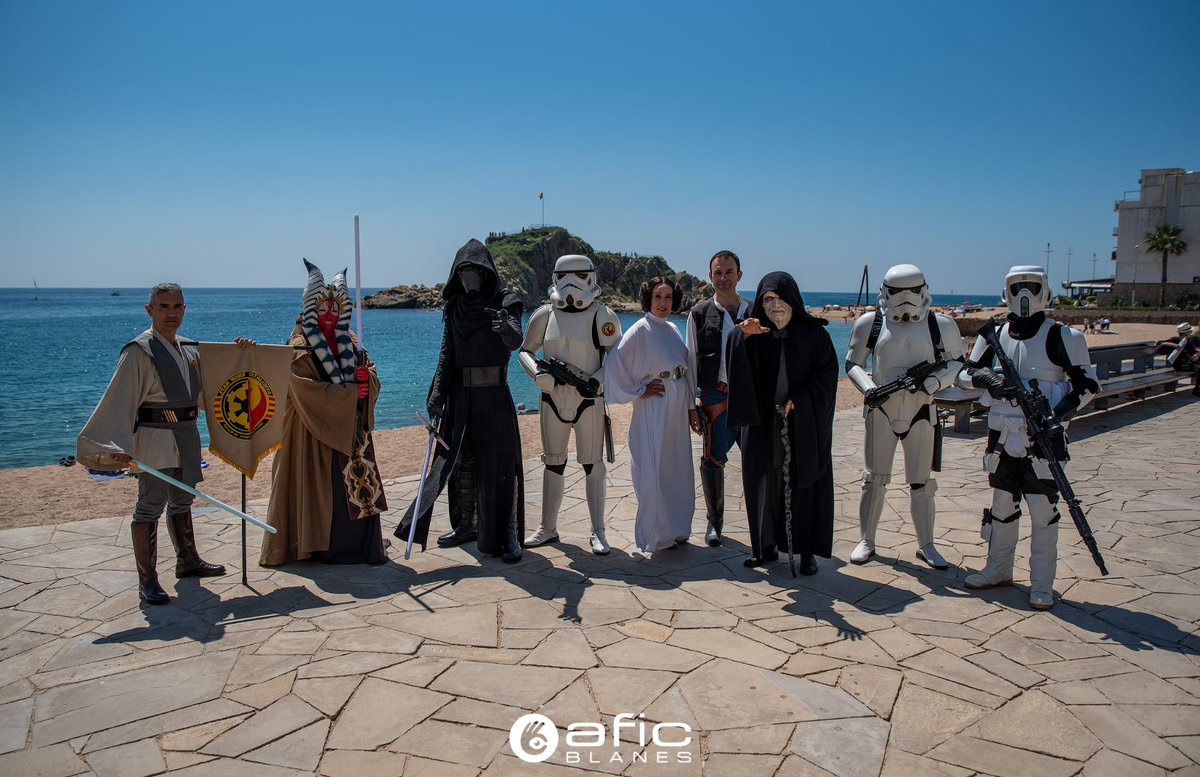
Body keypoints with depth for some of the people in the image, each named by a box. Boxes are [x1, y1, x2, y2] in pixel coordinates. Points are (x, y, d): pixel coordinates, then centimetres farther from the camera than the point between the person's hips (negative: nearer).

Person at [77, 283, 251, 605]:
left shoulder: (189, 350, 11)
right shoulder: (139, 351, -11)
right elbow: (121, 400, -16)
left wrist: (236, 352, 11)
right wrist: (121, 446, -26)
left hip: (186, 438, 8)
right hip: (155, 439, -7)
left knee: (182, 500, 19)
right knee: (150, 506, -3)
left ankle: (187, 561, 33)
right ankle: (147, 579, 4)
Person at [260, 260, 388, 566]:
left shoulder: (349, 341, 14)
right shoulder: (300, 347, -6)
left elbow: (373, 378, 8)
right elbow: (310, 392, -17)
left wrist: (366, 377, -16)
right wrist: (352, 391, -17)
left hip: (351, 429, 6)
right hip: (316, 431, -6)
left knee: (358, 486, 4)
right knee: (320, 489, -4)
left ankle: (362, 546, 11)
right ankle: (323, 547, 7)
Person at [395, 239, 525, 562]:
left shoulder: (505, 302, -5)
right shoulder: (454, 307, 8)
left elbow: (516, 341, -23)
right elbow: (446, 354, 6)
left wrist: (506, 328, -46)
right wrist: (436, 396, -3)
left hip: (494, 396, -4)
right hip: (460, 395, 5)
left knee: (500, 465, -5)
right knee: (459, 461, 10)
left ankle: (507, 536, 2)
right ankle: (465, 526, 26)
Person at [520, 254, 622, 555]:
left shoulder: (602, 316, -7)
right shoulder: (544, 315, 2)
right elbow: (525, 351, 11)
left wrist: (597, 381, -17)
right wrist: (537, 372, -9)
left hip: (589, 401, -3)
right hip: (552, 399, 3)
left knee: (593, 465, 2)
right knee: (553, 464, 11)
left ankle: (598, 532, 12)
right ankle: (548, 528, 23)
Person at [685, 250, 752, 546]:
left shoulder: (754, 313, 8)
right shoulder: (699, 314, 4)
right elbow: (691, 362, 4)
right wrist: (691, 405, -1)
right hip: (714, 397, -1)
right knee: (713, 461, 4)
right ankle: (715, 521, 19)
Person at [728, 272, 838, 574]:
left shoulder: (813, 333, -1)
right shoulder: (755, 334, 5)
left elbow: (828, 372, -4)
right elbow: (738, 367, -9)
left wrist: (799, 400, -14)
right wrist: (744, 337, -26)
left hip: (805, 423, -2)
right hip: (764, 422, 2)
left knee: (804, 483, 2)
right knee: (764, 483, 6)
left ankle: (807, 551, 13)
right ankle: (766, 547, 19)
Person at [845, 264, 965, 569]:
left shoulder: (940, 325, -1)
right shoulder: (871, 323, -2)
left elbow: (957, 361, 8)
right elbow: (853, 363, 5)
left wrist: (933, 382, -12)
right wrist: (868, 388, -14)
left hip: (921, 412, 1)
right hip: (881, 410, 0)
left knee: (921, 482, 8)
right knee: (875, 478, 5)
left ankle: (926, 545, 21)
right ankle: (866, 541, 17)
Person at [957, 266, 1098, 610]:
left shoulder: (1061, 337, -4)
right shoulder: (994, 335, 8)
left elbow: (1087, 383, -3)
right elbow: (965, 372, 11)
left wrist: (1061, 413, -19)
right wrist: (988, 379, -11)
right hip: (1003, 436, 4)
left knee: (1044, 510, 1)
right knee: (1002, 505, 14)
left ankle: (1042, 585, 10)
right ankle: (998, 569, 28)